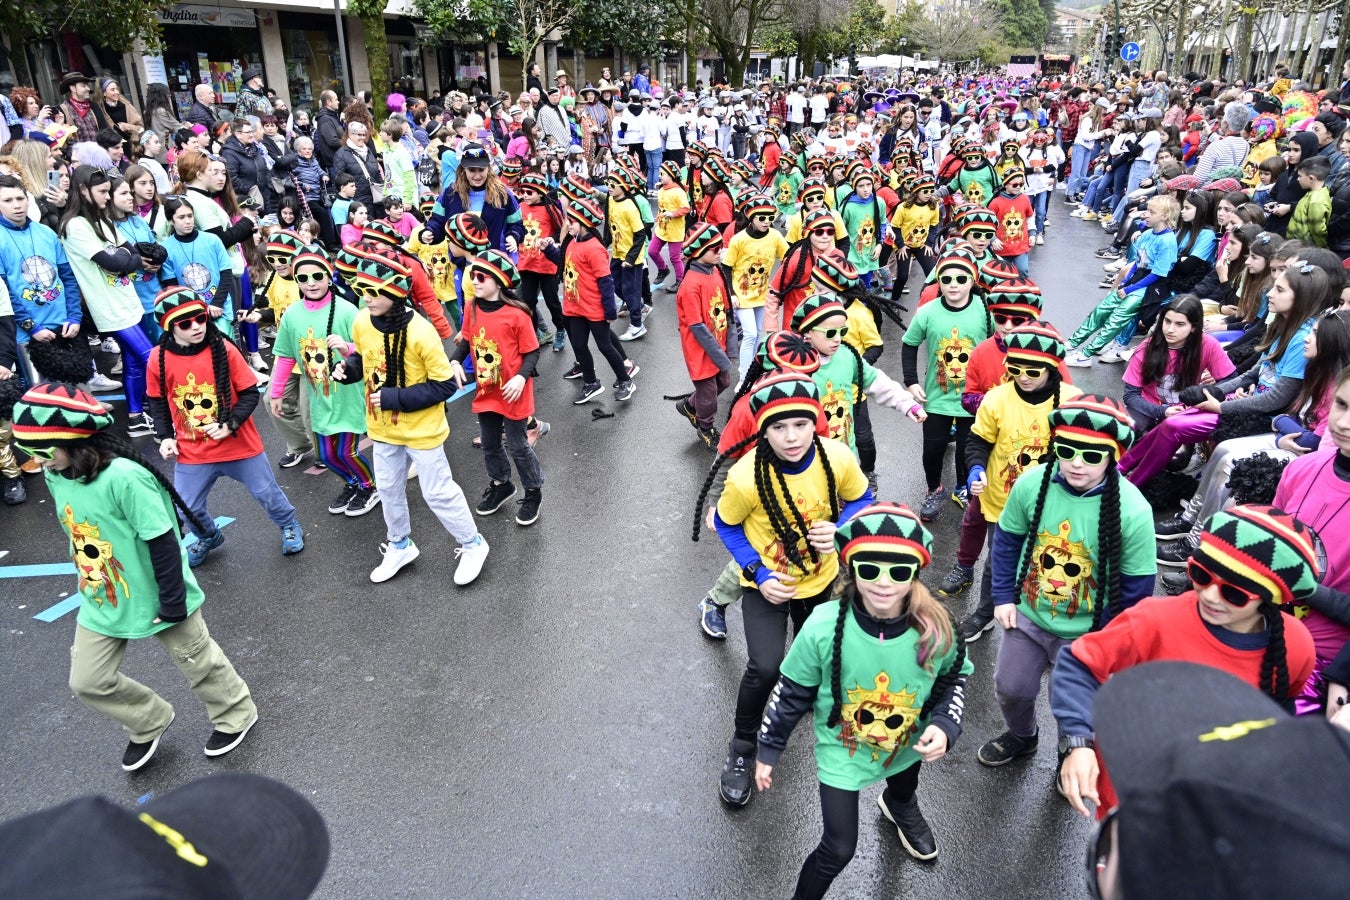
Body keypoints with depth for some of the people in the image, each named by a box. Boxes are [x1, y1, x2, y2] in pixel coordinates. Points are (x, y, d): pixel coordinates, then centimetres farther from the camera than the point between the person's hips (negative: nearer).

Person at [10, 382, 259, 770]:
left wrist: (172, 601, -21)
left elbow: (162, 542, -26)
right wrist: (89, 586, 19)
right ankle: (150, 721, 38)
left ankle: (236, 715, 37)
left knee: (198, 662, 13)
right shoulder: (55, 476, -5)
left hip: (156, 598, -7)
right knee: (87, 682, 14)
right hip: (100, 602, 7)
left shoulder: (123, 477, -31)